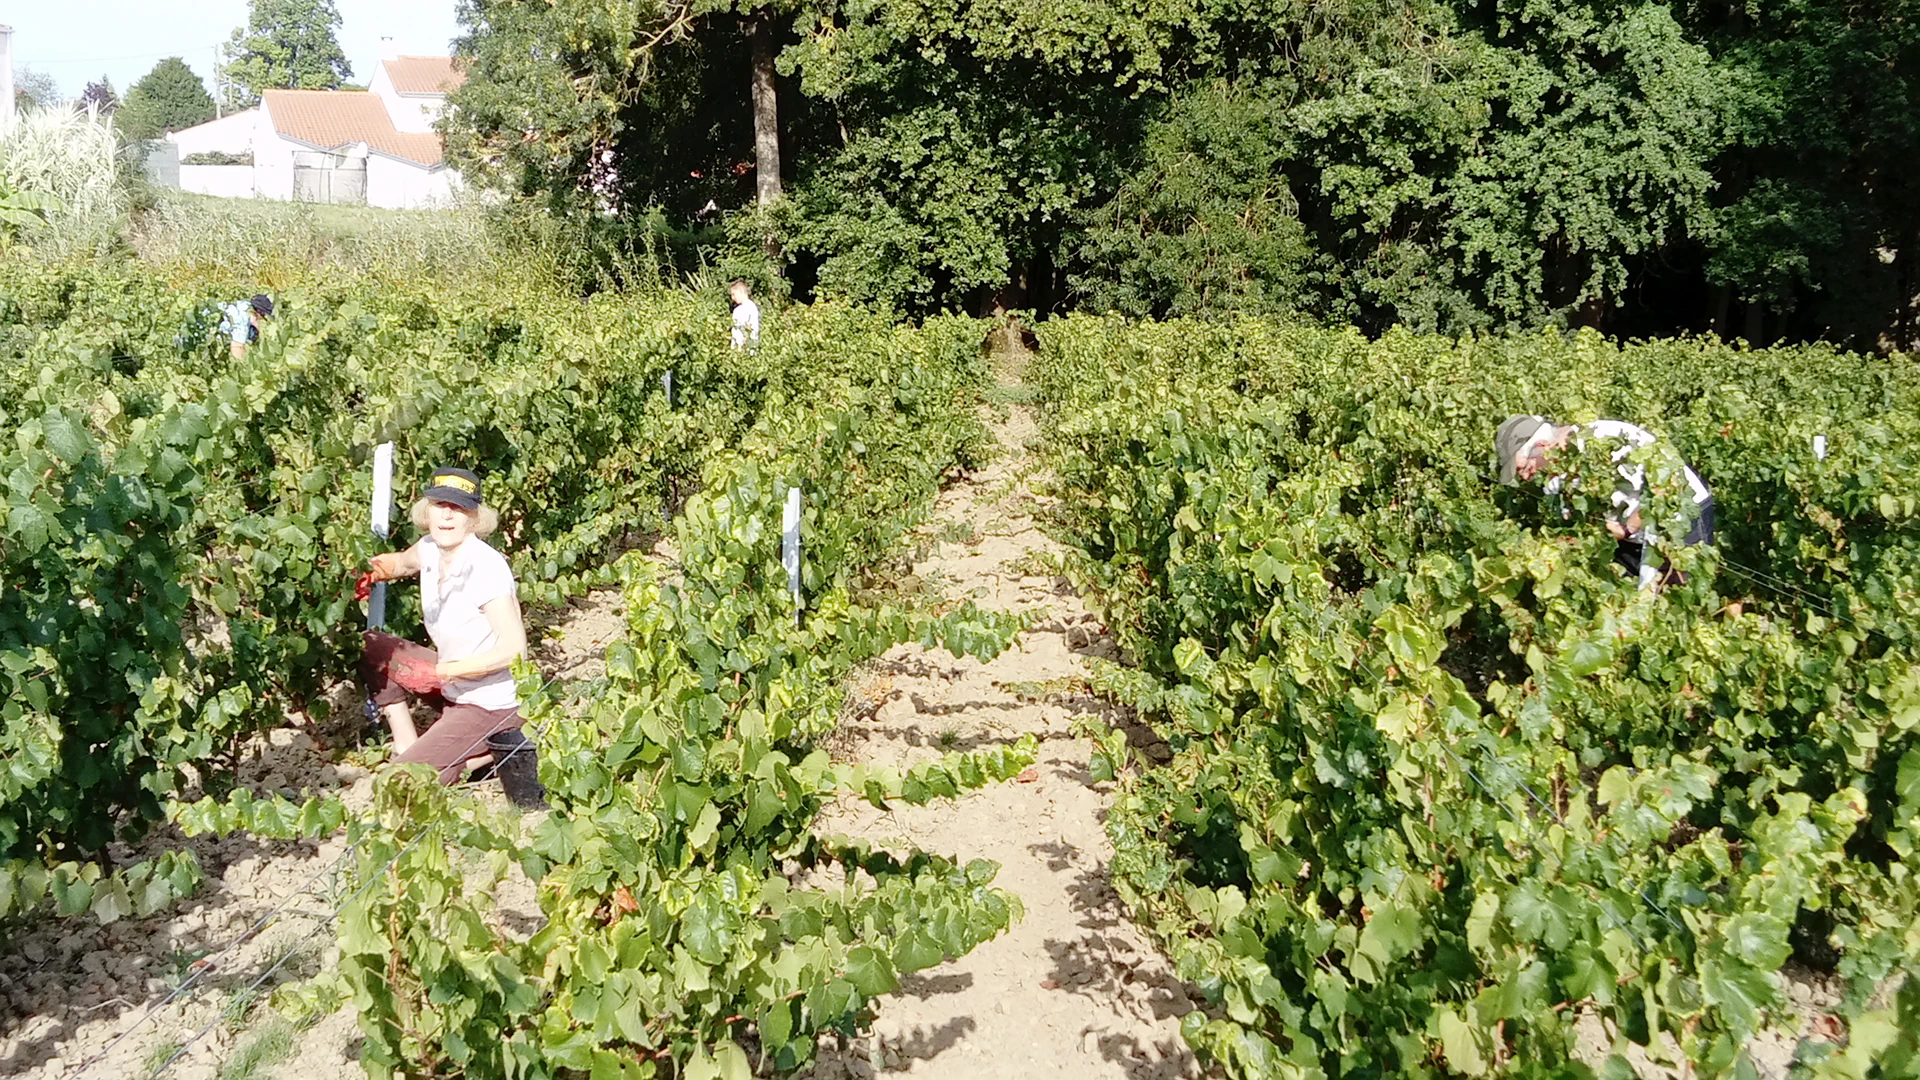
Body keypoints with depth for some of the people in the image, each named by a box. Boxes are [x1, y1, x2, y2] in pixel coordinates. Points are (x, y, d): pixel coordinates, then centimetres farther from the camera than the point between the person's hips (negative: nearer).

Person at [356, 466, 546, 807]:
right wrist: (372, 572, 1)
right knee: (373, 647, 10)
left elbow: (514, 649, -28)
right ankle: (407, 748, 10)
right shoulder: (430, 549, -3)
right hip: (455, 685, 8)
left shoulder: (486, 567, -26)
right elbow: (402, 562, 22)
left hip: (488, 702, -8)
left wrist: (439, 672, -25)